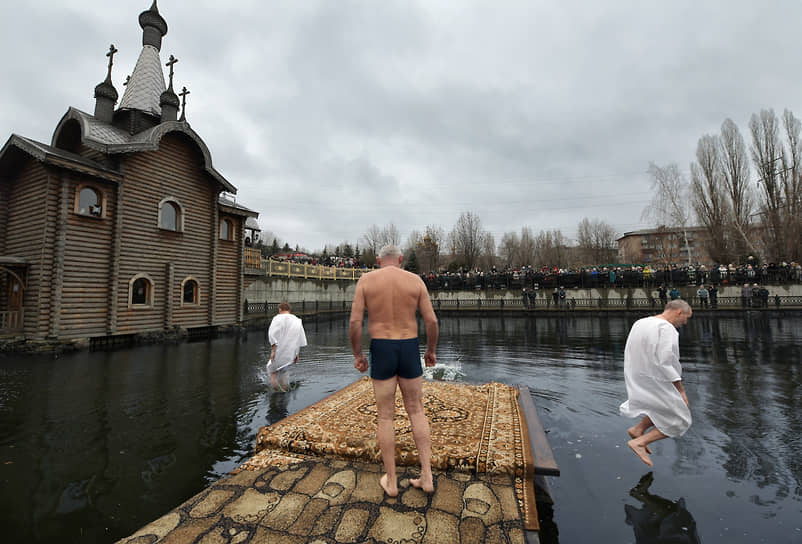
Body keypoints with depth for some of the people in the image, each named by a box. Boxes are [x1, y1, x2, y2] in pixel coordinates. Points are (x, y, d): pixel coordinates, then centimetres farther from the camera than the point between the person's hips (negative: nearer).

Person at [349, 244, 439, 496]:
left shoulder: (366, 280, -3)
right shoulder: (415, 281, 0)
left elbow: (354, 322, -9)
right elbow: (432, 321, -3)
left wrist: (357, 355, 4)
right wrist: (432, 350, 13)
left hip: (381, 353, -1)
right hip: (409, 352, 1)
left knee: (385, 416, 12)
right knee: (416, 411, 16)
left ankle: (391, 481, 22)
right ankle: (426, 477, 15)